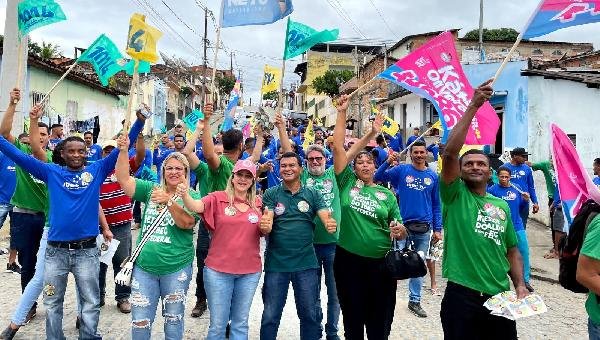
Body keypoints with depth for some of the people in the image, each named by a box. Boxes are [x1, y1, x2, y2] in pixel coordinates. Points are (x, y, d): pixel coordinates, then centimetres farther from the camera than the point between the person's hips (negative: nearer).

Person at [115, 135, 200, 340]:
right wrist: (123, 151, -15)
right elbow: (123, 179, -3)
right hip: (144, 266, 2)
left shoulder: (191, 197, -5)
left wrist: (168, 201, -33)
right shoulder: (151, 189, 4)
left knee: (174, 319, 14)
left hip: (176, 268, -2)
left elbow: (187, 223, -20)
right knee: (140, 320, 9)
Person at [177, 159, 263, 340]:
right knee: (217, 324, 8)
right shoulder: (218, 198, -5)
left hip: (250, 272, 3)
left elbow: (263, 233, 15)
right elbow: (195, 206, -24)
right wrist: (184, 195, -44)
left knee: (240, 323, 17)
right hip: (218, 270, -2)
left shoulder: (258, 203, 4)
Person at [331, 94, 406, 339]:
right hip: (348, 261, -1)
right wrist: (342, 112, -6)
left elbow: (400, 229, 10)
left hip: (381, 263, 1)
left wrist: (400, 231, -13)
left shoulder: (387, 194, 6)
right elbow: (337, 146, -4)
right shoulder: (347, 183, 2)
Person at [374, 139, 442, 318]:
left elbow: (436, 205, 9)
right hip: (403, 225, -2)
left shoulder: (433, 176, 5)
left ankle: (415, 300, 24)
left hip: (424, 228, 3)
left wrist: (437, 229, 5)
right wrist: (388, 162, -23)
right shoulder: (401, 170, -1)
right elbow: (378, 177, -9)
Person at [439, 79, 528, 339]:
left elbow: (512, 250, 18)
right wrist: (473, 107, -19)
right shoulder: (455, 196, -4)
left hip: (500, 298, 5)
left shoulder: (502, 206, 11)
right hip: (462, 297, -5)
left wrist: (520, 285, 3)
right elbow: (450, 152, -19)